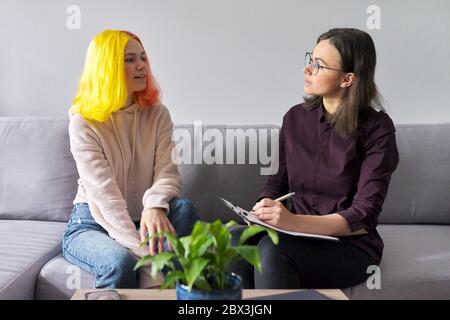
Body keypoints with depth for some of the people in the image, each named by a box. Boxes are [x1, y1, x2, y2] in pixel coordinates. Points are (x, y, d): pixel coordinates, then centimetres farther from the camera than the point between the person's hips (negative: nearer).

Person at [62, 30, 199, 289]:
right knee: (121, 262, -35)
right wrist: (146, 257, -32)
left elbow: (166, 171, -10)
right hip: (92, 223, -3)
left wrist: (155, 206, -36)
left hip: (140, 220, 4)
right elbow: (104, 193, -22)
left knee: (183, 208, -27)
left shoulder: (158, 115, 1)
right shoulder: (83, 123, -12)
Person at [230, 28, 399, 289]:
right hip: (299, 236, 4)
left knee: (273, 249, -33)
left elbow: (363, 218, -15)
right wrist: (264, 208, -10)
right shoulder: (295, 117, 5)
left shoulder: (377, 129, -9)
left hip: (350, 246, -4)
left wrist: (294, 221, -29)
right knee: (236, 239, -27)